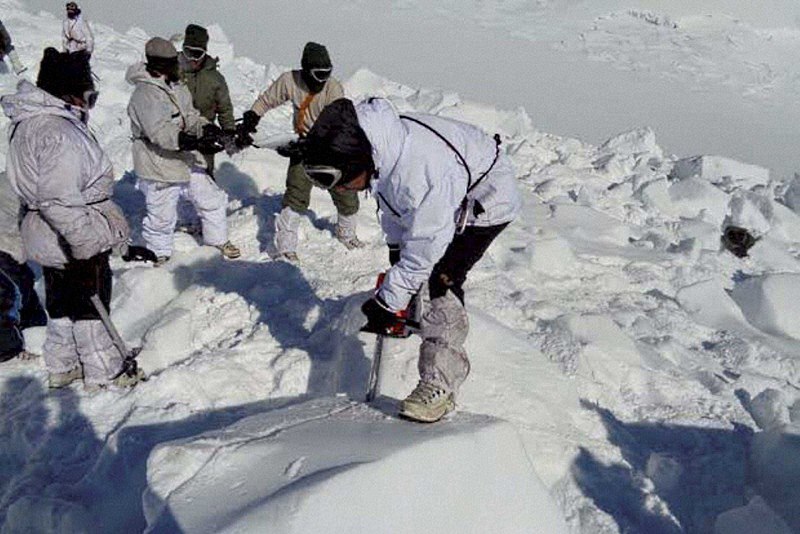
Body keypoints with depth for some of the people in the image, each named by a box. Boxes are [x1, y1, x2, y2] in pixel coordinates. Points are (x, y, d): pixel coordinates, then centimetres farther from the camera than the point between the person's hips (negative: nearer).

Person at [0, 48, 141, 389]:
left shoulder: (31, 121, 8)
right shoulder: (58, 133, -25)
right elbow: (58, 199, -31)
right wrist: (85, 240, -27)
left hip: (48, 239, 10)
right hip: (76, 242, -10)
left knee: (61, 302, 21)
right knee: (90, 304, 6)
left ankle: (61, 367, 35)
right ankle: (103, 373, 21)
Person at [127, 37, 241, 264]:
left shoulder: (176, 86, 6)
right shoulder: (145, 94, -22)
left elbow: (189, 115, 12)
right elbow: (160, 132, -32)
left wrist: (205, 127, -11)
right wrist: (195, 143, -42)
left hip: (187, 162, 8)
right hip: (159, 167, -8)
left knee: (212, 199, 16)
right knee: (161, 216, 6)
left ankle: (218, 239, 37)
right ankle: (158, 253, 31)